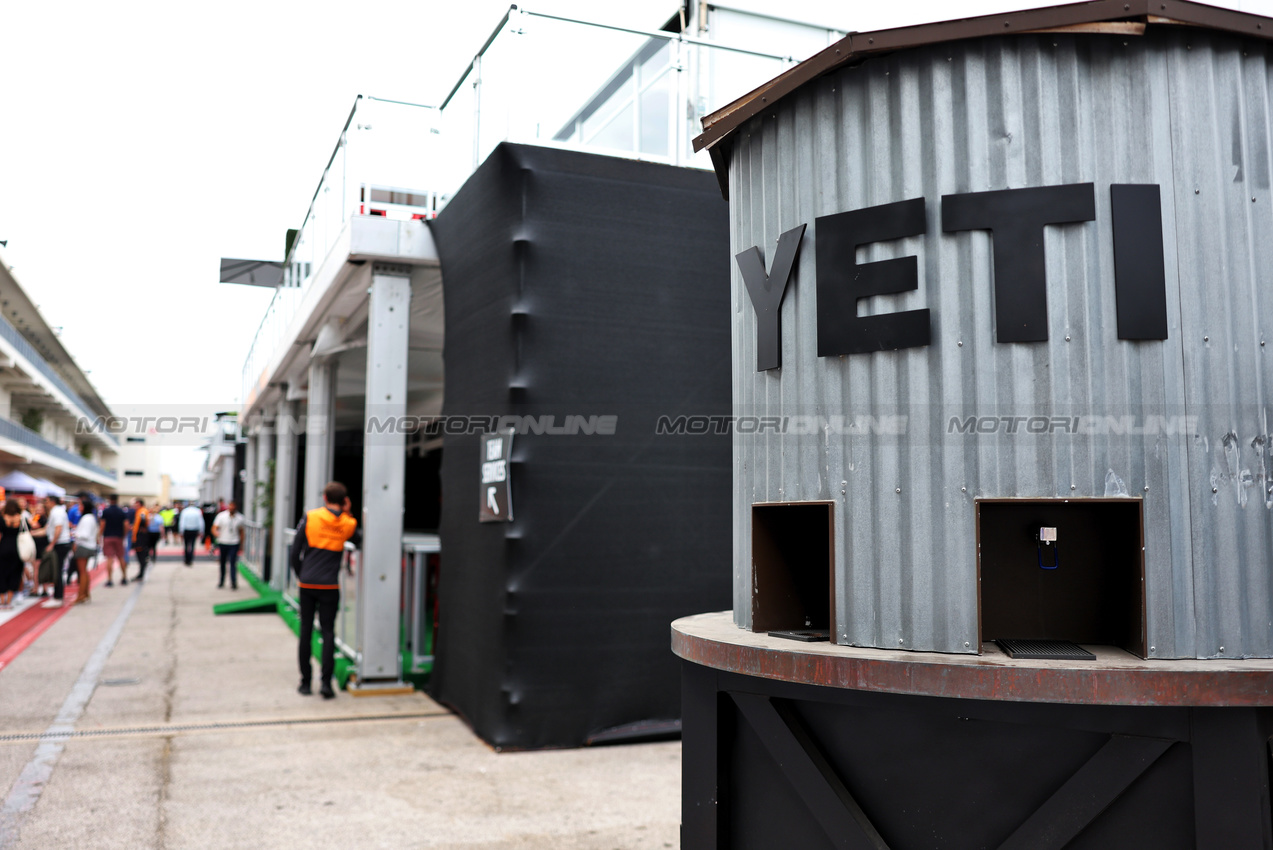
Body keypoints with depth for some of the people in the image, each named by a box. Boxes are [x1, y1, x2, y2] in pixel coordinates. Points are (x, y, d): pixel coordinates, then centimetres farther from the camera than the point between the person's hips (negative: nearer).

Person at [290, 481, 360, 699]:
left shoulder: (310, 517, 0)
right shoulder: (348, 523, 1)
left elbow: (295, 553, 1)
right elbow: (358, 541, 22)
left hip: (307, 584, 1)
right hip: (330, 586, 0)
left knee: (306, 631, 8)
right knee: (328, 632, 3)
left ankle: (306, 681, 13)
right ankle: (326, 681, -5)